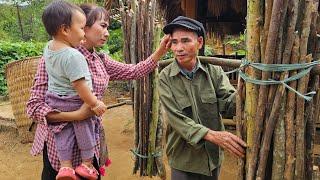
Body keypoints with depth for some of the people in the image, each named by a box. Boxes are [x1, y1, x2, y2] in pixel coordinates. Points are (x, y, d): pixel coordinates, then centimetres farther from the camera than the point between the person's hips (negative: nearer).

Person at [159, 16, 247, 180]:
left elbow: (230, 102, -15)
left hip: (213, 154, 2)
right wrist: (210, 134, -32)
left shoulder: (214, 72, -4)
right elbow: (175, 118, -19)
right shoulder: (165, 78, -12)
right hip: (183, 157, -2)